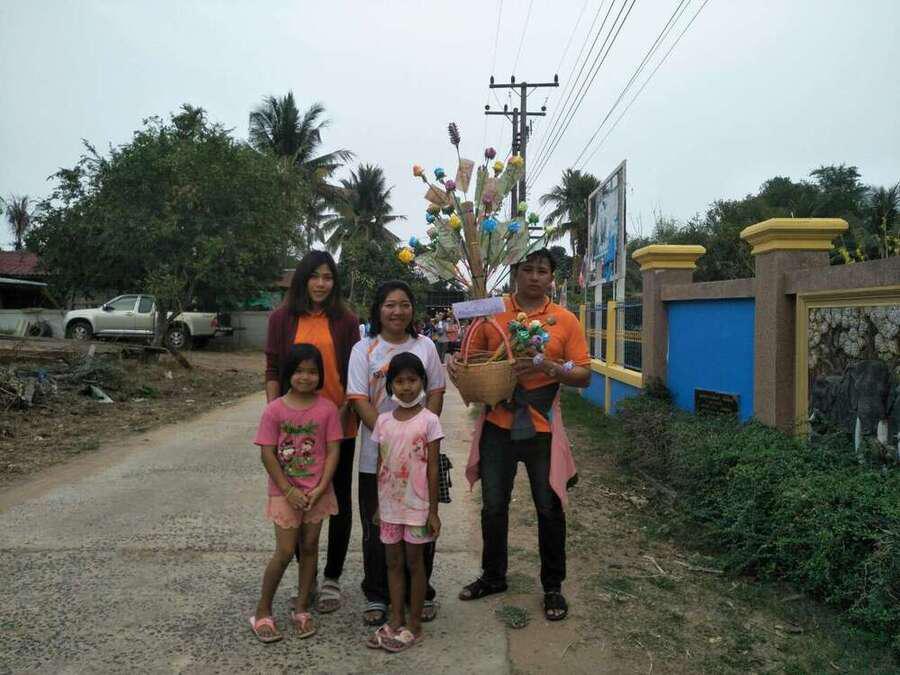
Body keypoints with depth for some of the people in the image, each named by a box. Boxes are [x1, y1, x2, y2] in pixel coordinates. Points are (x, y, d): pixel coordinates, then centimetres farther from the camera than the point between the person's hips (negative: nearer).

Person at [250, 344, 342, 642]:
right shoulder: (274, 410, -8)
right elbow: (267, 453, -8)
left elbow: (333, 450, -5)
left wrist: (320, 489, -13)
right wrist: (288, 491, -13)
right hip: (285, 491, -2)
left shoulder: (327, 408, -5)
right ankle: (262, 611, 17)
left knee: (309, 547, 11)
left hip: (317, 491, 2)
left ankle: (301, 608, 25)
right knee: (285, 552, -2)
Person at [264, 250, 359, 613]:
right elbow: (273, 370, 4)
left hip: (338, 424, 0)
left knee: (339, 500, 8)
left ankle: (332, 579, 23)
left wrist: (347, 409, -10)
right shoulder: (282, 318, 4)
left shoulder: (345, 320, 1)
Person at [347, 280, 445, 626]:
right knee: (377, 528, 8)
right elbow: (360, 400, -8)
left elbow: (436, 393, 5)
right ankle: (376, 597, 25)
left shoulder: (425, 346, 5)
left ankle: (421, 594, 27)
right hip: (376, 457, -1)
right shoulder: (364, 350, -2)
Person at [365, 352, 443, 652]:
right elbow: (380, 466, 7)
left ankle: (414, 625, 21)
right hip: (389, 505, 4)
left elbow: (432, 468, -9)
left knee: (414, 562, 8)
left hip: (417, 505, -4)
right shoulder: (383, 421, 2)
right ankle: (396, 621, 27)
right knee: (393, 562, 13)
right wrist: (378, 506, 9)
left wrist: (433, 511, -9)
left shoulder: (428, 420, -10)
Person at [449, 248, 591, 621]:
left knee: (549, 508, 9)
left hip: (542, 427, -1)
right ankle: (493, 575, 34)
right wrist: (455, 364, -15)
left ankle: (553, 585, 28)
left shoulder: (565, 320, -1)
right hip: (498, 424, 1)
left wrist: (549, 367, -20)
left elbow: (584, 376, -2)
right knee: (493, 506, 12)